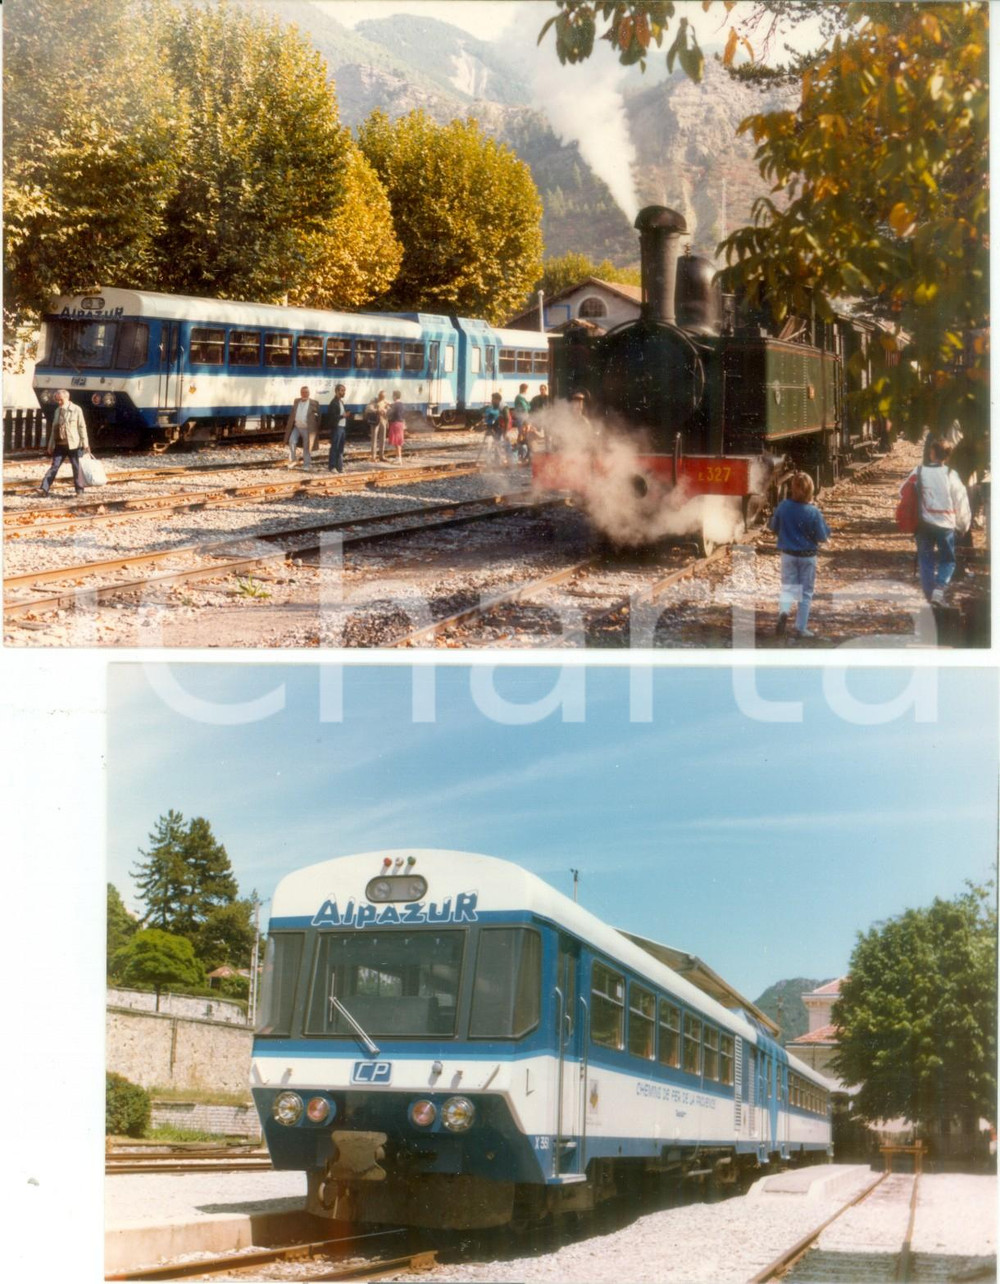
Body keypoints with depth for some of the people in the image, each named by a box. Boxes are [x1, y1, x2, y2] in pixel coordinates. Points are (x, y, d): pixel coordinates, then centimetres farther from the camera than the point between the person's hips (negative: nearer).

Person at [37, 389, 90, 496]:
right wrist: (51, 444, 15)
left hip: (74, 444, -4)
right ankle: (44, 488, -6)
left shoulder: (76, 410, -4)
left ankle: (80, 490, 12)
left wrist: (85, 444, -9)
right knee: (54, 466, -1)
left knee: (77, 467, 3)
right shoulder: (58, 411, 13)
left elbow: (82, 427, -5)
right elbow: (54, 428, 17)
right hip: (60, 444, 4)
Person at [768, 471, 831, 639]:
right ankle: (801, 628, 13)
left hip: (787, 554, 2)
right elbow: (822, 537, -12)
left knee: (788, 587, 14)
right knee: (806, 592, 10)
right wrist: (826, 529, 7)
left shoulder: (783, 507, -11)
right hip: (807, 556, -2)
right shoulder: (813, 512, -19)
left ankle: (783, 611, -17)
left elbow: (773, 526, 4)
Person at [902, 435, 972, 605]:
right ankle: (939, 588, -11)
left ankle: (930, 592, 13)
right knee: (947, 560, 10)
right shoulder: (951, 476, -9)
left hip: (924, 523, 1)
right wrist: (964, 525, 12)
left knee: (926, 559, 14)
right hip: (945, 524, -1)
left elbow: (903, 491, 3)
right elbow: (961, 503, -3)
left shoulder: (919, 472, -6)